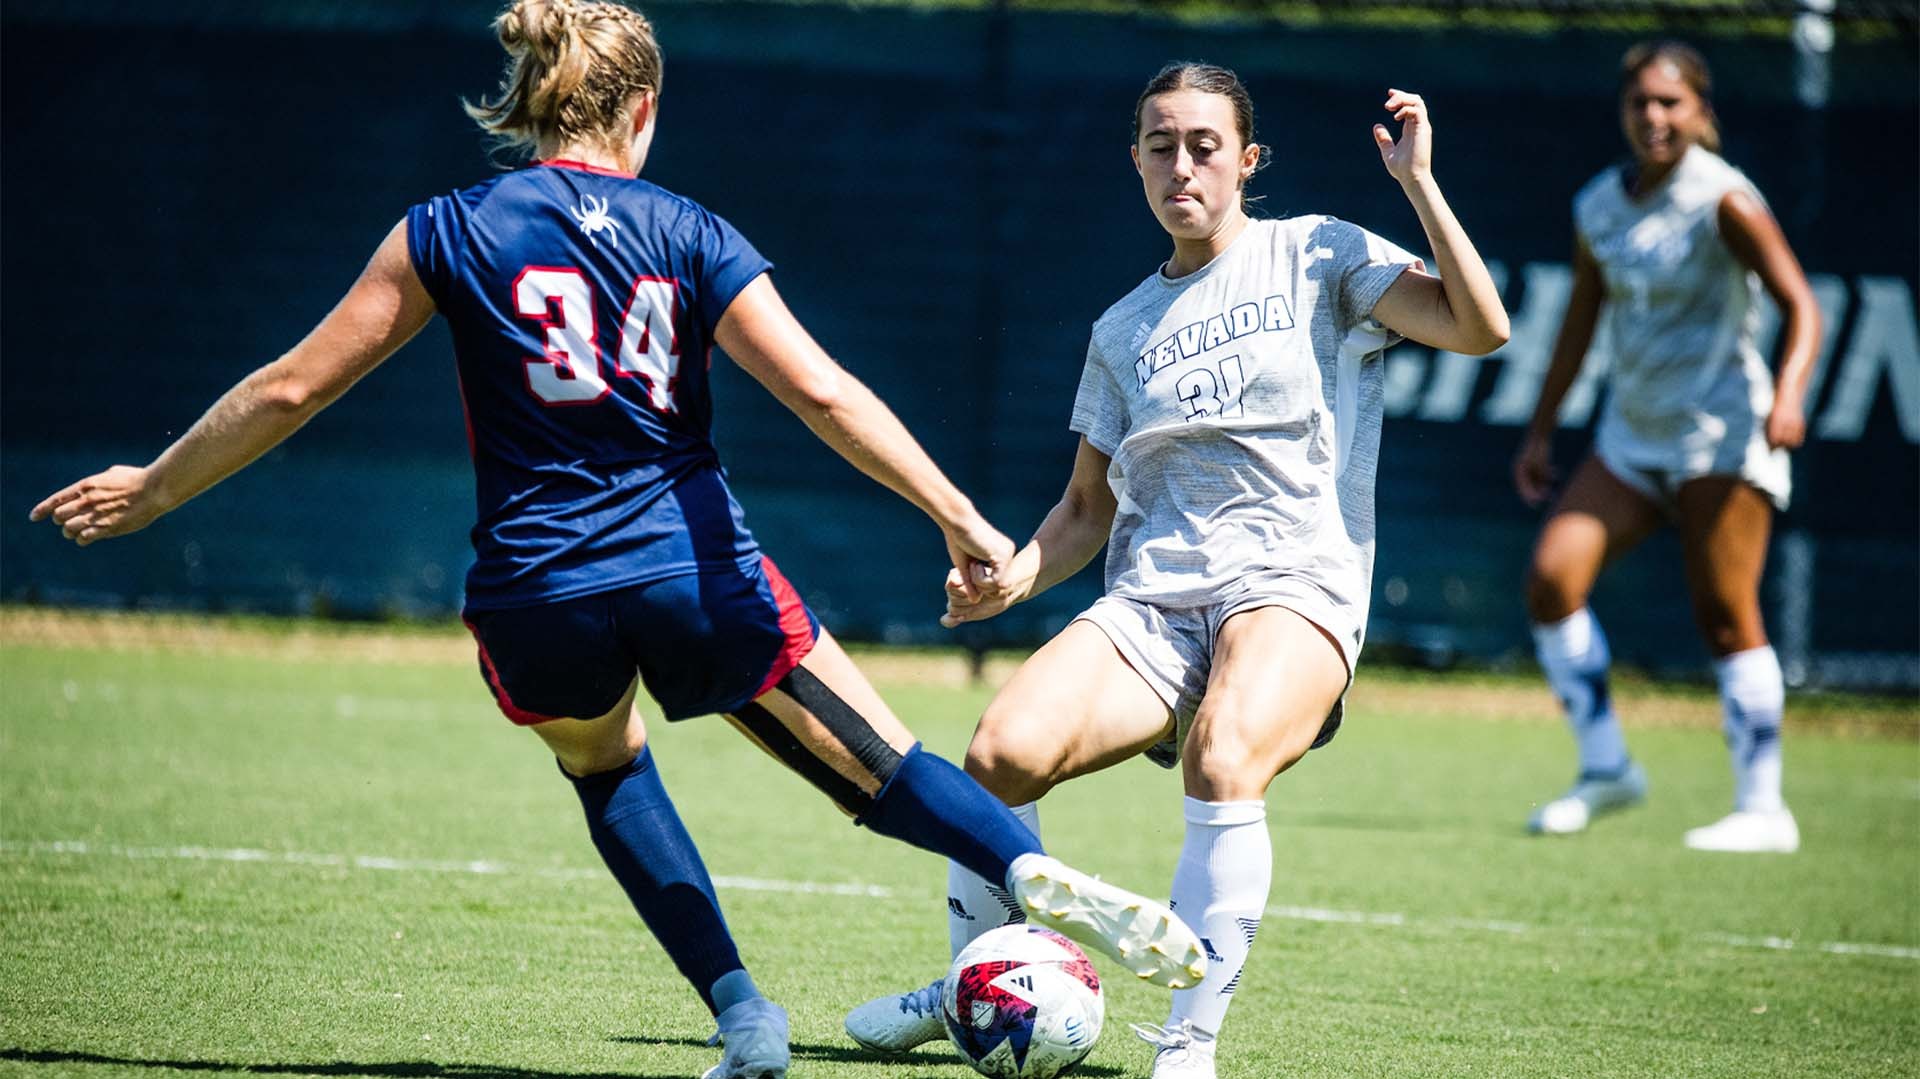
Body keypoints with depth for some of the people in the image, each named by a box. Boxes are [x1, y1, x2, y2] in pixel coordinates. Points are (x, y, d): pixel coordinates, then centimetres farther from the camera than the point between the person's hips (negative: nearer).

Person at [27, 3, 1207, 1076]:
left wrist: (150, 490, 16)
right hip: (692, 564, -1)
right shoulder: (689, 236, 2)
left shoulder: (451, 234, 2)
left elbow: (292, 388, 4)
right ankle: (1032, 869, -25)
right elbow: (820, 390, -8)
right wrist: (961, 517, -6)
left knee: (605, 767, 29)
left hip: (537, 589, 1)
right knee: (877, 765, 6)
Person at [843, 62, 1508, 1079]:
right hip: (1151, 603, 4)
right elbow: (1087, 506, 24)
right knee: (1005, 751, -21)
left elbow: (1478, 326, -3)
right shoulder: (1123, 329, 20)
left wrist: (1418, 181, -8)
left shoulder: (1315, 255, 8)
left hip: (1291, 587, -4)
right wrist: (1014, 576, 4)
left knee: (1221, 762, -36)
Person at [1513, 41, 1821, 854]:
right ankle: (1605, 769, 4)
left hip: (1722, 428, -6)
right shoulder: (1597, 207, 9)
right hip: (1633, 434, 7)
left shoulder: (1724, 200, -10)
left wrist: (1789, 392, -30)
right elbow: (1581, 321, 20)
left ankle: (1763, 809, -4)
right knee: (1552, 575, -7)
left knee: (1725, 618, -9)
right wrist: (1541, 429, 21)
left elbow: (1801, 306, -13)